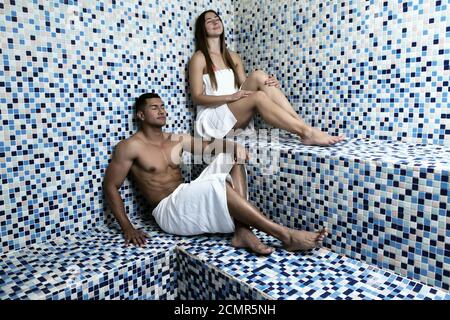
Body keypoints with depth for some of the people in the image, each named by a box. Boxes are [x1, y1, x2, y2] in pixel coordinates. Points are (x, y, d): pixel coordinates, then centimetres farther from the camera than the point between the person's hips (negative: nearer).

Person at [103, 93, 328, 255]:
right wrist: (127, 228, -14)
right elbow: (110, 186, -6)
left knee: (231, 158, -8)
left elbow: (208, 146, 12)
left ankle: (242, 232, -24)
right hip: (168, 211, -7)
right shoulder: (130, 146, -5)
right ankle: (286, 236, -31)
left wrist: (233, 145, -11)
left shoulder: (176, 139, 15)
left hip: (189, 199, 7)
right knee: (217, 184, -34)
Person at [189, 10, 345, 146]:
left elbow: (245, 86, 11)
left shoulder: (233, 57, 17)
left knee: (259, 76, -21)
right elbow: (197, 97, -9)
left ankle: (300, 122, -29)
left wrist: (270, 84, -10)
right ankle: (306, 132, -36)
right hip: (214, 117, -5)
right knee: (259, 97, -30)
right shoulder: (199, 58, -1)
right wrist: (230, 96, -21)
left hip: (236, 114, 5)